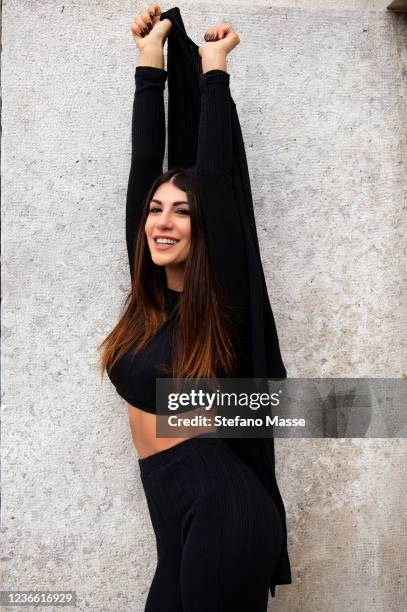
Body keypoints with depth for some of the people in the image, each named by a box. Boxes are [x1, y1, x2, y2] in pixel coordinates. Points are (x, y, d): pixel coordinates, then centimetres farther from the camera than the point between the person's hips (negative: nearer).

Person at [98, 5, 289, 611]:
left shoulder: (219, 299, -8)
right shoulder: (148, 294, 7)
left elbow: (214, 176, -9)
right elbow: (144, 164, 8)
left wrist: (214, 71, 2)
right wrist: (151, 63, 12)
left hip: (220, 512, -6)